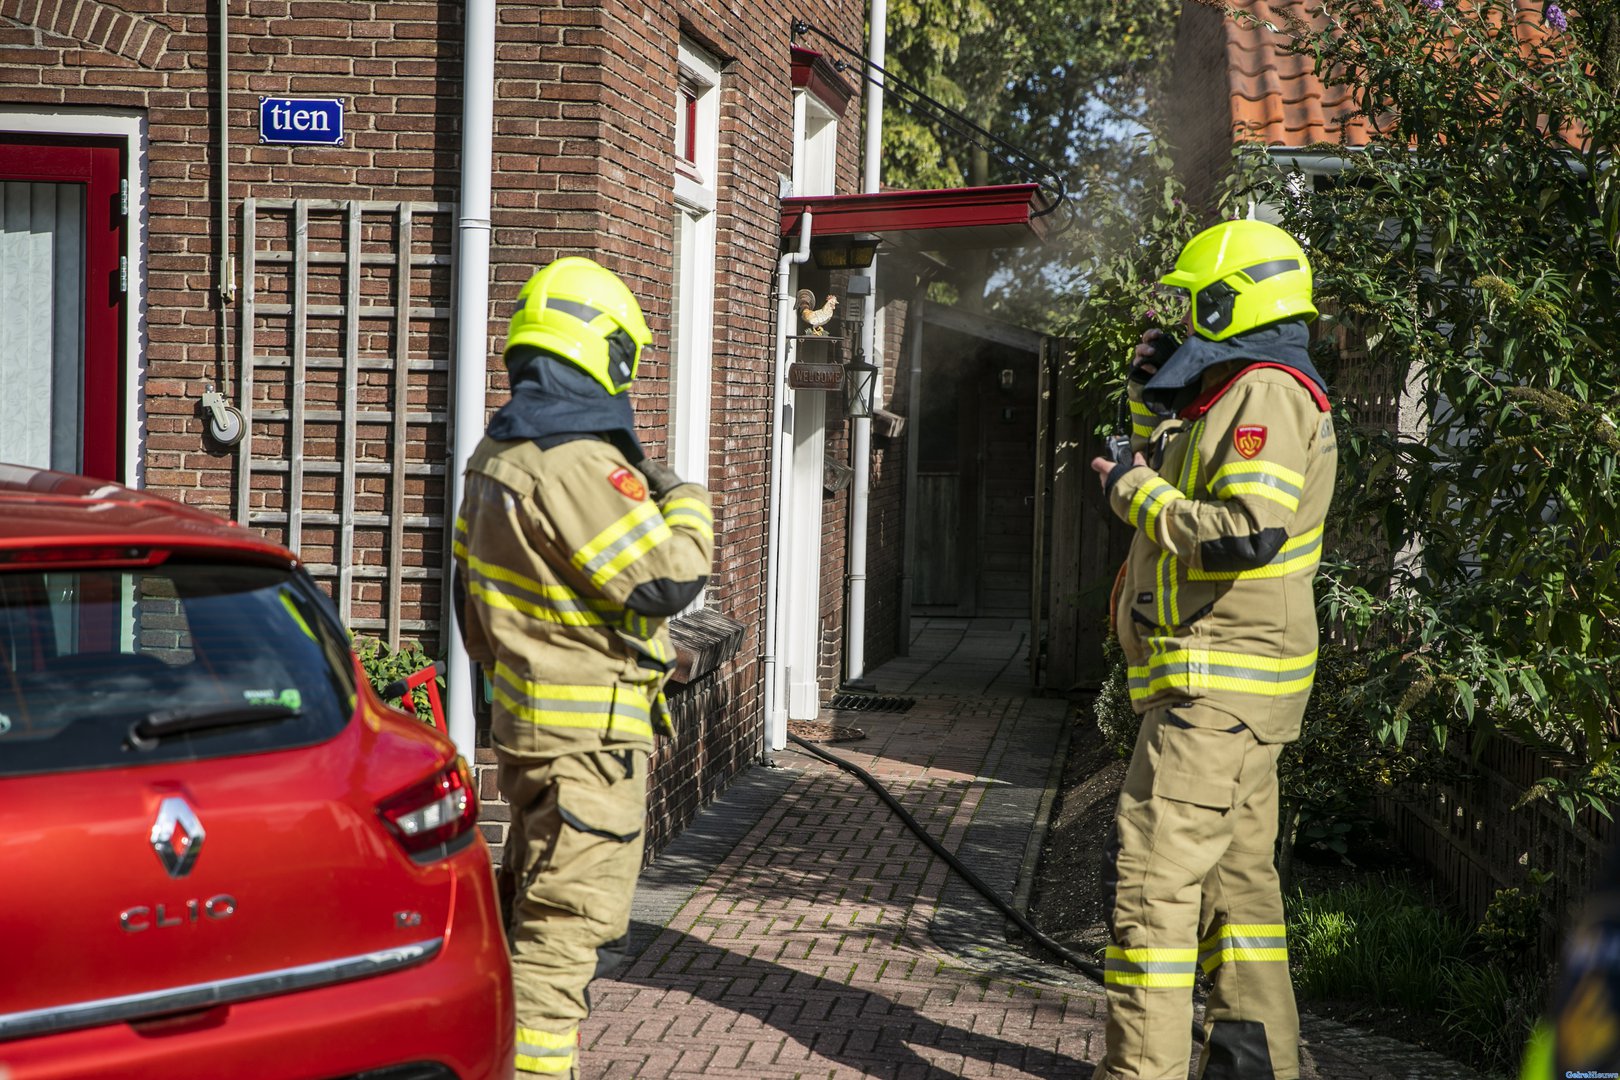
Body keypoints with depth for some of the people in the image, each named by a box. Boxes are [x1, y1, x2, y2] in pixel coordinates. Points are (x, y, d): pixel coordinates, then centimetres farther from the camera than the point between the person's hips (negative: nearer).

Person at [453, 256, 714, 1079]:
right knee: (569, 916, -5)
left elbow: (472, 589, 18)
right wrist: (686, 504, -4)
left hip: (524, 715, 10)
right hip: (587, 733, -10)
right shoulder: (579, 462, -22)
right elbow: (668, 581, -22)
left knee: (535, 900, 20)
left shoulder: (497, 454, 10)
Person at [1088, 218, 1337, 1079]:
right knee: (1235, 872, 17)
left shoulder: (1266, 394, -15)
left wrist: (1136, 493, -16)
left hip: (1217, 685, -11)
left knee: (1152, 873, -11)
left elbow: (1249, 531, -28)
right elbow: (1190, 491, 31)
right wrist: (1152, 401, 16)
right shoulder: (1242, 395, 18)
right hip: (1236, 685, 11)